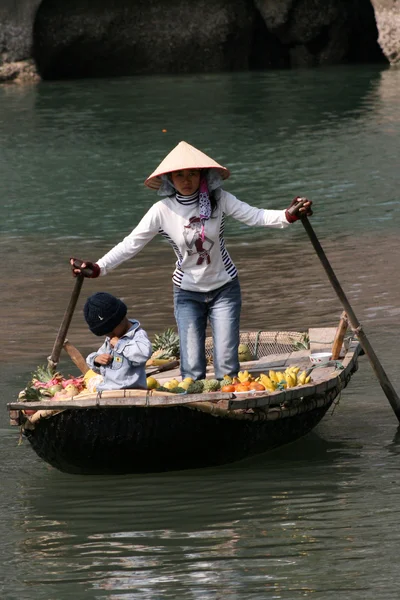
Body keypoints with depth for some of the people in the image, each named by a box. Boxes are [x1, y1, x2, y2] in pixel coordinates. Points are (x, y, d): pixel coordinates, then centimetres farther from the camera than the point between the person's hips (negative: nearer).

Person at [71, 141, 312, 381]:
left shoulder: (219, 199, -10)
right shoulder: (163, 211, -12)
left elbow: (255, 216, -16)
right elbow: (131, 244, -11)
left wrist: (290, 215, -33)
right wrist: (98, 268, -22)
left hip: (224, 288, 0)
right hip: (188, 293, 0)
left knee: (227, 366, -3)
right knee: (192, 369, -2)